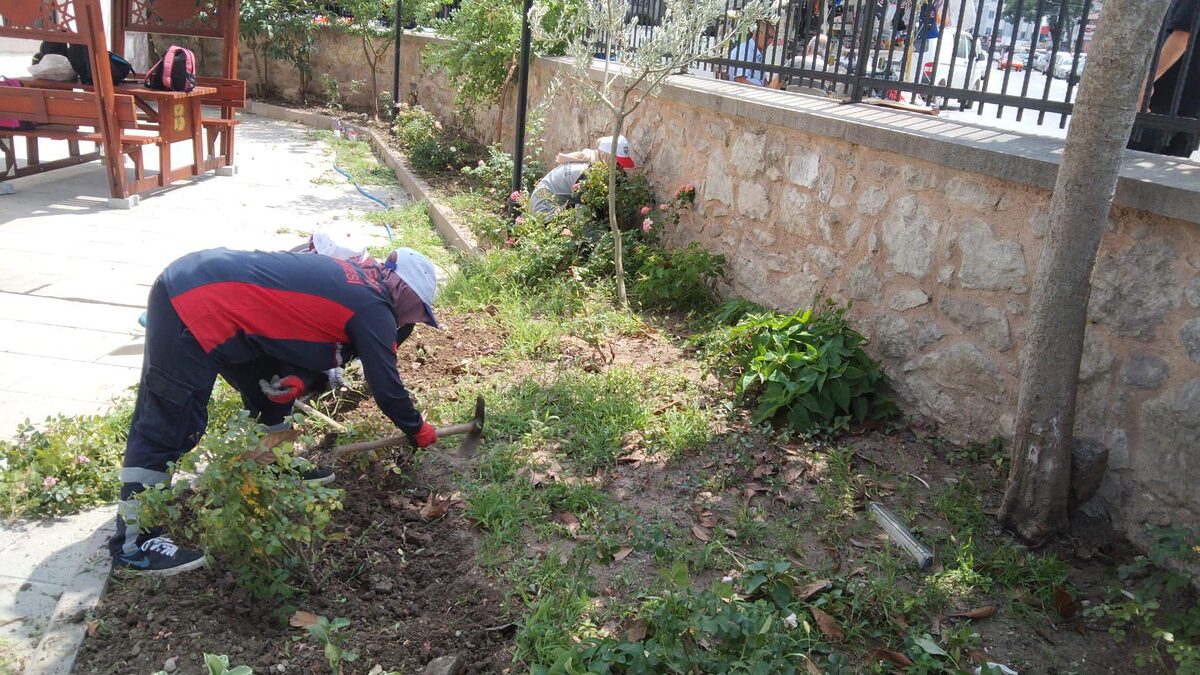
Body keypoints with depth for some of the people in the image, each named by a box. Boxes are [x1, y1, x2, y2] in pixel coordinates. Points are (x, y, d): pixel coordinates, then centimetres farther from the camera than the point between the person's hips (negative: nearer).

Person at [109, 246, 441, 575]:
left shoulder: (353, 280, 16)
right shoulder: (374, 308, -9)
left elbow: (308, 341, 20)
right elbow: (386, 386, -3)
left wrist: (299, 379, -1)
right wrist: (417, 430, 14)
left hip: (198, 279, 10)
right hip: (193, 310, -10)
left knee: (272, 388, 21)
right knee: (168, 427, -4)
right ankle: (133, 544, 4)